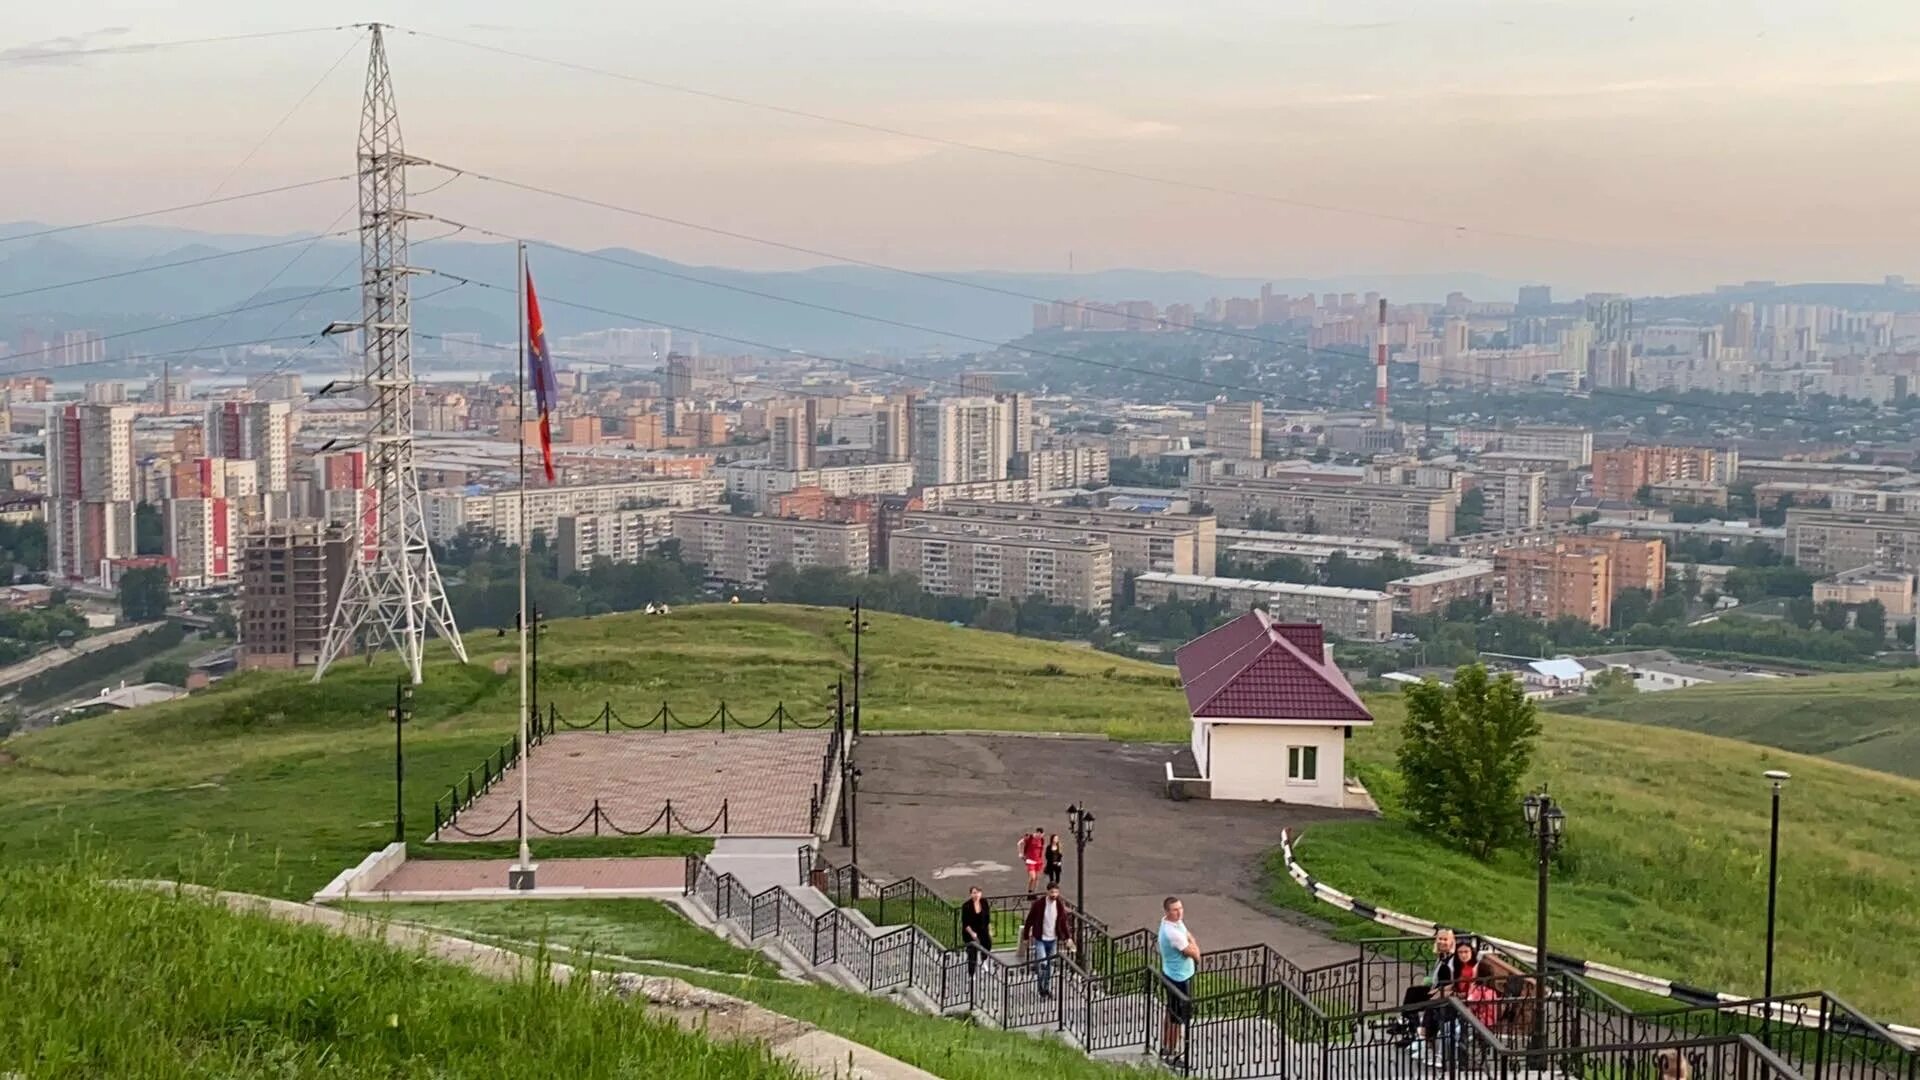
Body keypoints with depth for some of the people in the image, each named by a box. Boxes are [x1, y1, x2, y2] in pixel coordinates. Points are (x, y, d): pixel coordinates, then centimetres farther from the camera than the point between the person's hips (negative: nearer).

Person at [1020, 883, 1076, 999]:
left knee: (1050, 965, 9)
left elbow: (1064, 922, 7)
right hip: (1040, 939, -4)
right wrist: (1026, 937, -3)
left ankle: (1048, 989, 23)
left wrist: (1068, 937, 0)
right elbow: (1029, 920, -5)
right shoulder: (1039, 903, -13)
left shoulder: (1060, 904, -3)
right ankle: (1041, 988, 7)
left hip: (1053, 940, 4)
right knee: (1043, 964, -12)